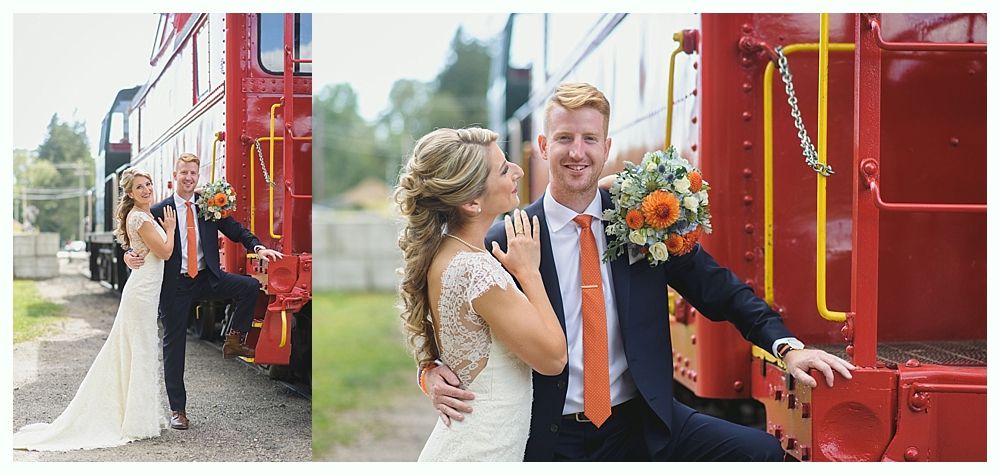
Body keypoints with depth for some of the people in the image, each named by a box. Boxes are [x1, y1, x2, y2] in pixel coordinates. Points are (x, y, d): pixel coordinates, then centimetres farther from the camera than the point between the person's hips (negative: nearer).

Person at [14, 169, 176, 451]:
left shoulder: (142, 216, 14)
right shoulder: (140, 218, -16)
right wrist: (170, 229, -2)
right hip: (143, 292, -10)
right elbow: (165, 251, -17)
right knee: (141, 353, -5)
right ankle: (137, 422, 0)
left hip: (141, 290, 10)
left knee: (128, 353, 13)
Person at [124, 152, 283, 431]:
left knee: (250, 286, -21)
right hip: (175, 285, -2)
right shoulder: (159, 211, -2)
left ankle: (233, 340, -2)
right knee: (173, 346, 3)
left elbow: (234, 230, 1)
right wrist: (129, 257, -20)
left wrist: (258, 247, -15)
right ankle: (177, 410, 13)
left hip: (206, 279, 2)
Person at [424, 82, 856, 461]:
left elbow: (717, 290, 3)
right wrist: (435, 372, -18)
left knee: (761, 452, -15)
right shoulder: (508, 242, -6)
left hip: (642, 421, 2)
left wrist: (787, 346, -10)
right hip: (553, 439, -1)